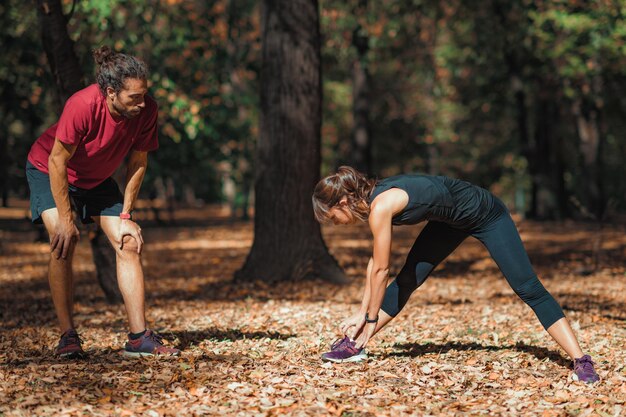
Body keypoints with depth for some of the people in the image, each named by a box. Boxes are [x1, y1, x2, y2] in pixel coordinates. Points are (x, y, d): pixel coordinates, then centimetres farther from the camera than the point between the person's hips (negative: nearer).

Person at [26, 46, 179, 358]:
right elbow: (57, 162, -29)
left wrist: (125, 216, -10)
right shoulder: (83, 106, -37)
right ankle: (68, 336, -14)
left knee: (128, 243, -7)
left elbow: (138, 162, -9)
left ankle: (138, 337, -5)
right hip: (48, 171, -5)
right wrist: (65, 220, -26)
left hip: (97, 178, 5)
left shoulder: (146, 111, -23)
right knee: (62, 245, -22)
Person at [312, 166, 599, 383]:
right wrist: (362, 313, 7)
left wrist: (371, 319, -11)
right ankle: (355, 345, 13)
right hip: (452, 219, 9)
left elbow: (381, 270, -22)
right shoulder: (372, 197, -4)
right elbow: (375, 262, 4)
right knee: (407, 279, 6)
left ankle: (581, 362, -15)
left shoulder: (380, 207, -31)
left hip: (486, 216, -9)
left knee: (528, 288, -13)